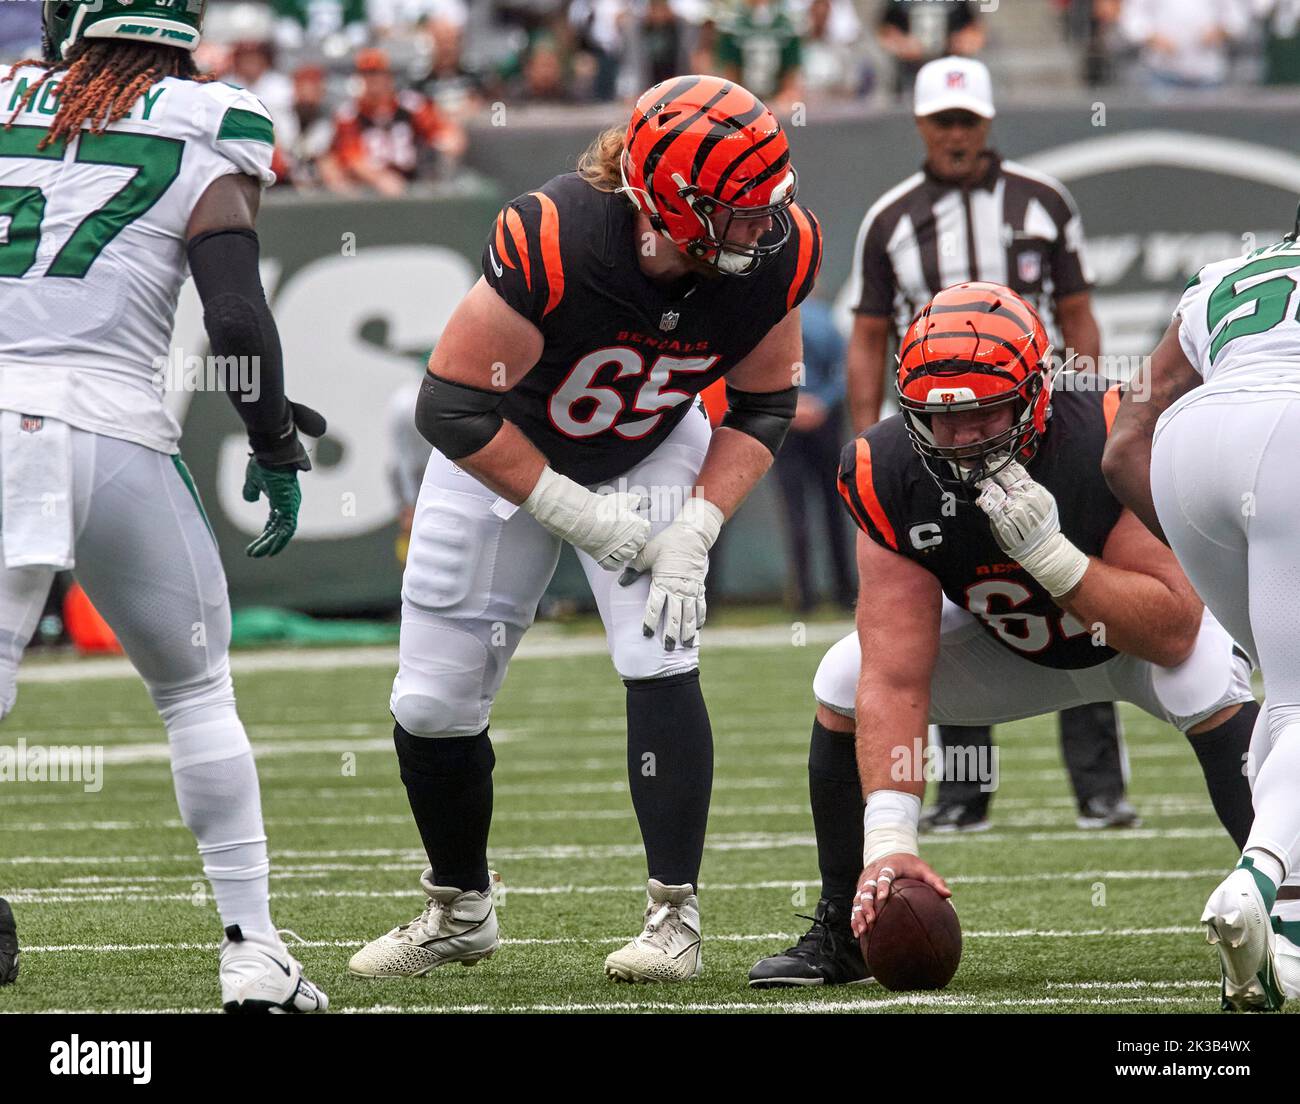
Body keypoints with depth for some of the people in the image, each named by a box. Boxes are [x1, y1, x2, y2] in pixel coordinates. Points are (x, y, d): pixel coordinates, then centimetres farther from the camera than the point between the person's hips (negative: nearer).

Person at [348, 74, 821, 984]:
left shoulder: (775, 256, -24)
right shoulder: (554, 241, -38)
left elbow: (763, 408, -8)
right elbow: (453, 409, -30)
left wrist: (694, 532, -20)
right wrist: (576, 514, -27)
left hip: (652, 455, 2)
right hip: (504, 458, -2)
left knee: (660, 661, -19)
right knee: (434, 704, 2)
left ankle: (676, 917, -8)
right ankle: (461, 911, 25)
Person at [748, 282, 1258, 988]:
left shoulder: (1107, 444, -38)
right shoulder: (894, 480, -28)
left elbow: (1174, 633, -36)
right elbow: (895, 681, -30)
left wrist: (1051, 552, -48)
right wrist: (888, 840, -40)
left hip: (1146, 632, -4)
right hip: (1009, 643, 4)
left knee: (1209, 682, -35)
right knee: (844, 685, -13)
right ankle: (839, 935, 4)